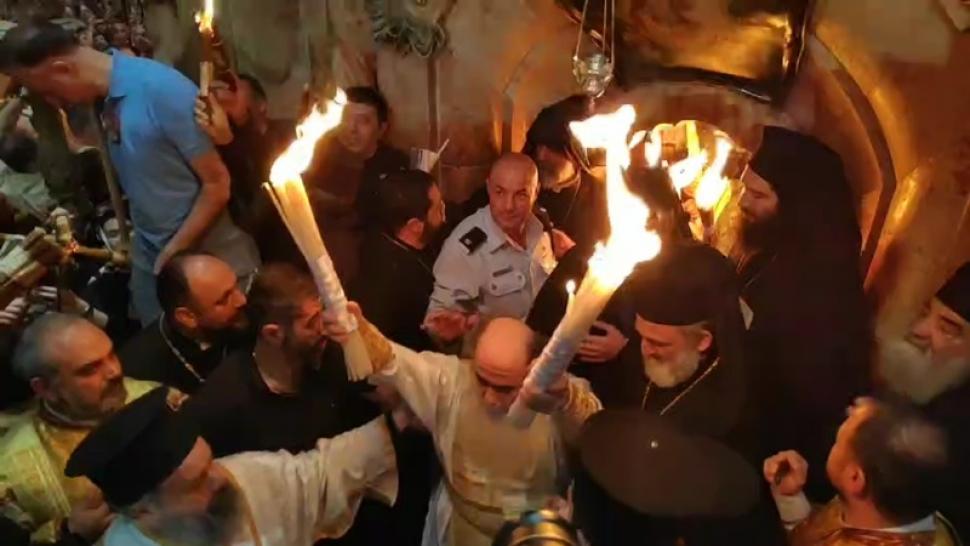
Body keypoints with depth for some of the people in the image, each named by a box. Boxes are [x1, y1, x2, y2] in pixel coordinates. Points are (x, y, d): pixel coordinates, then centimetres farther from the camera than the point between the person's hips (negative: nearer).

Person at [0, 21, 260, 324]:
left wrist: (174, 251, -12)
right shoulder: (100, 98, 0)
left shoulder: (163, 90, -22)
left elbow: (217, 184, -18)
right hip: (150, 253, 7)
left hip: (210, 252, -6)